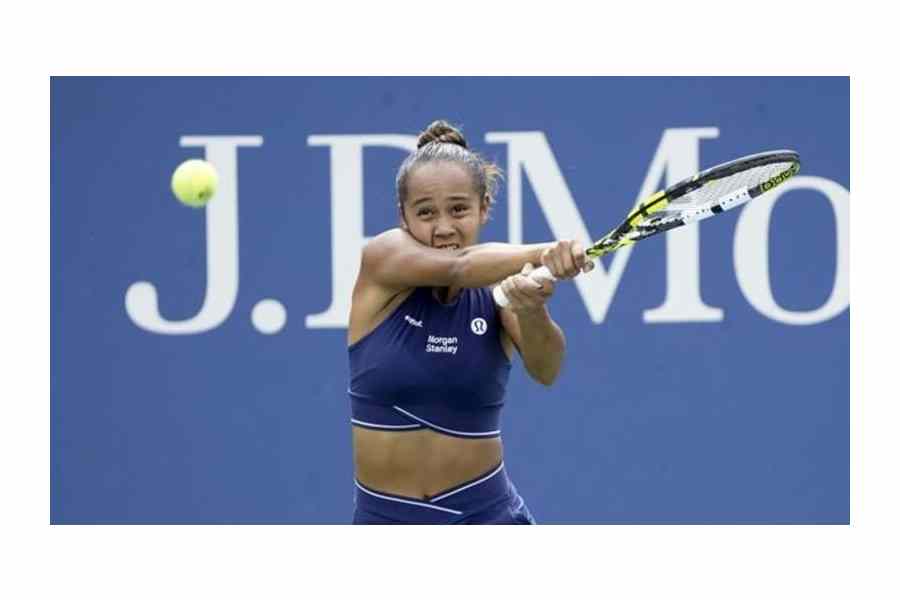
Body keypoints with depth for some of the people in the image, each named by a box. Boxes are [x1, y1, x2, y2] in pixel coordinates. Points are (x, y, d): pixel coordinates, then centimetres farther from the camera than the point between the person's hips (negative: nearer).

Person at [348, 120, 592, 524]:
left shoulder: (501, 285, -6)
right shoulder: (381, 259, -9)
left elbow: (544, 370, -25)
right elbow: (459, 268, -30)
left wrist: (532, 311, -47)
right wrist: (545, 252, -48)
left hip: (487, 521, -1)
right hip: (384, 521, 1)